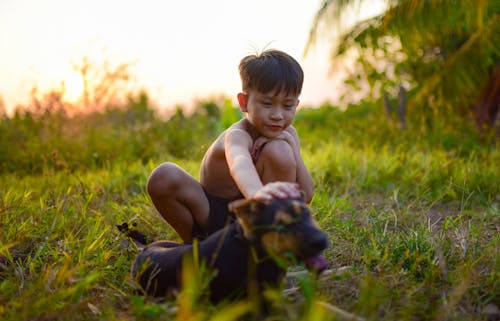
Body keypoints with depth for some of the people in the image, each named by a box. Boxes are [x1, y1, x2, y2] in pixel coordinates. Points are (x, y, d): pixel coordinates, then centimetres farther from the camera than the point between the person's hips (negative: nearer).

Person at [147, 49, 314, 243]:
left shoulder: (287, 134, -6)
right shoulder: (236, 136, -26)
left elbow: (306, 196, -9)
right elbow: (239, 163, -54)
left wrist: (292, 150, -22)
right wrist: (256, 192, -77)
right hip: (213, 217, -3)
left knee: (279, 151, -23)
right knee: (164, 176, -29)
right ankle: (194, 244, -5)